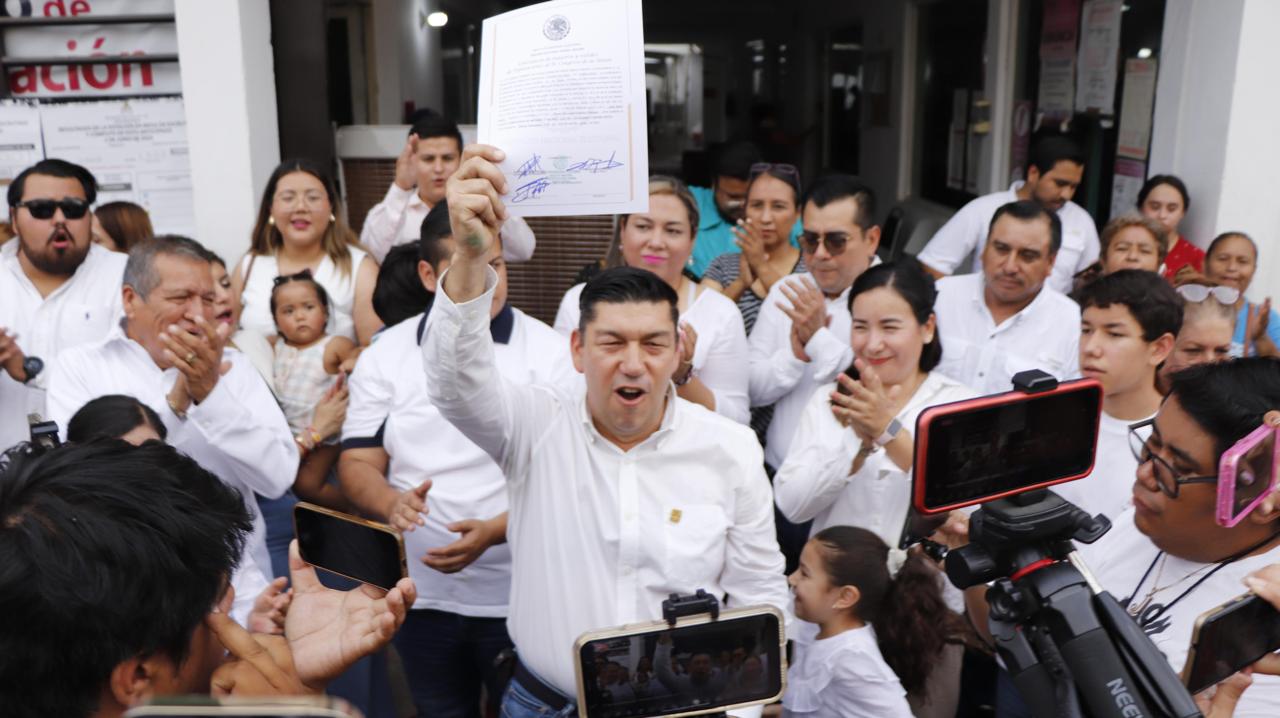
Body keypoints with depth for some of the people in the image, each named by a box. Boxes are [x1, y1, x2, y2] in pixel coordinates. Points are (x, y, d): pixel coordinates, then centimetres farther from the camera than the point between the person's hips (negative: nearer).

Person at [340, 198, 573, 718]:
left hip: (519, 596, -2)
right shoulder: (384, 355, 1)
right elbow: (357, 464, 2)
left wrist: (493, 530, -24)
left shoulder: (548, 351, -7)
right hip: (421, 593, 3)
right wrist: (391, 504, -20)